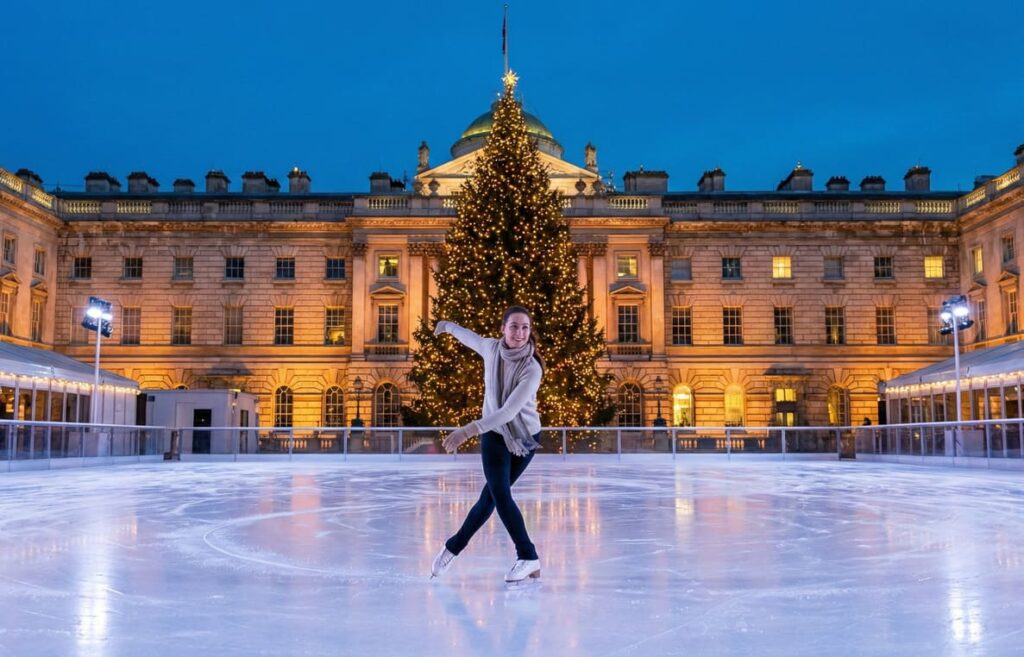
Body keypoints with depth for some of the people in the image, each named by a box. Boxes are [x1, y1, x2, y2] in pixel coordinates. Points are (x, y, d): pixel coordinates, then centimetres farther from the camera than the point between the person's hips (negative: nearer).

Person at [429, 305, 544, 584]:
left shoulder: (532, 369, -24)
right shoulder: (491, 348, -11)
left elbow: (510, 410, -32)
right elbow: (470, 337, 14)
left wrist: (469, 430, -41)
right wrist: (448, 326, 33)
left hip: (525, 437, -2)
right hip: (495, 435, 2)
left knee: (491, 497, 5)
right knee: (500, 496, -8)